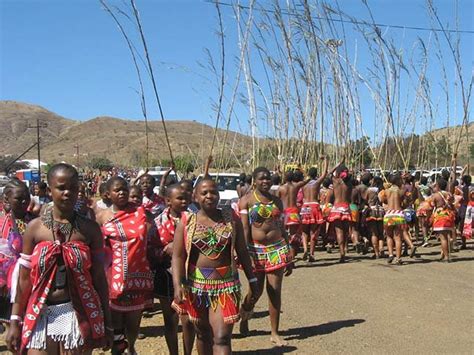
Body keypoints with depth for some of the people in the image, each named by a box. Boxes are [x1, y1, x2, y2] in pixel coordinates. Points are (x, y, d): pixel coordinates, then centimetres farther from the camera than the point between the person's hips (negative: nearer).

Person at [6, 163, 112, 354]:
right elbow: (24, 278, 4)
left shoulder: (90, 229, -2)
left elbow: (99, 277, 1)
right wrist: (15, 321, 4)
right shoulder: (35, 227, -1)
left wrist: (106, 322, 3)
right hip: (41, 314, 1)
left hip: (78, 314, 0)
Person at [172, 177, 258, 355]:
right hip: (196, 285, 1)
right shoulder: (186, 221, -2)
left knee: (222, 337, -5)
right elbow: (177, 256, -6)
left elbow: (242, 251, 7)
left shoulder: (231, 218, 0)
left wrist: (252, 279, 8)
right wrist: (177, 284, -18)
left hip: (225, 285, -1)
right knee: (202, 334, 16)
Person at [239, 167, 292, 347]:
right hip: (256, 249, -3)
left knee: (275, 292, 4)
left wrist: (289, 256, 11)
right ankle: (244, 318, 37)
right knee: (256, 291, 5)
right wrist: (247, 255, -19)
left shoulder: (277, 201, 9)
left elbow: (282, 228, 12)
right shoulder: (246, 201, -3)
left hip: (277, 249, 3)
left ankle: (275, 333, 16)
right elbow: (244, 229, -10)